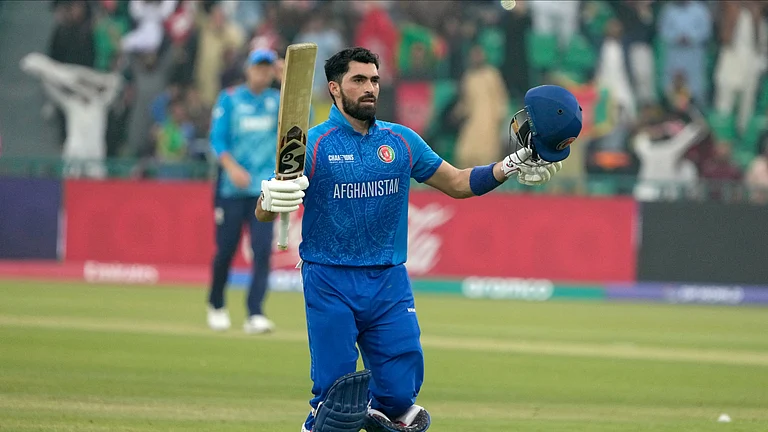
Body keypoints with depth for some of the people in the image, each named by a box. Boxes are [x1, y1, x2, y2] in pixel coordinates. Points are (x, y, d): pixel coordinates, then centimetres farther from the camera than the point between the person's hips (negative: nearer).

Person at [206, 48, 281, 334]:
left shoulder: (278, 100, 9)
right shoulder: (229, 99, 3)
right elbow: (217, 139, -4)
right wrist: (232, 167, -20)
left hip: (265, 189, 1)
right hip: (232, 189, -1)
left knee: (262, 250, -10)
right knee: (226, 249, 2)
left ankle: (255, 314, -10)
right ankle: (216, 305, 25)